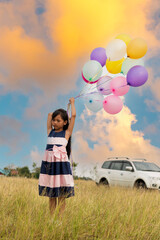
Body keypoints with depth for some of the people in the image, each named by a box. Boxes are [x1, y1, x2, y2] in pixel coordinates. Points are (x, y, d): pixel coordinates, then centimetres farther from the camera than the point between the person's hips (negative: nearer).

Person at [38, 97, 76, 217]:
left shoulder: (66, 133, 2)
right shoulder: (50, 132, 12)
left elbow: (73, 115, 0)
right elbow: (50, 114, 22)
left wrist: (72, 102, 13)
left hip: (61, 163, -4)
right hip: (48, 163, 4)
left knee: (61, 195, 0)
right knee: (51, 195, 9)